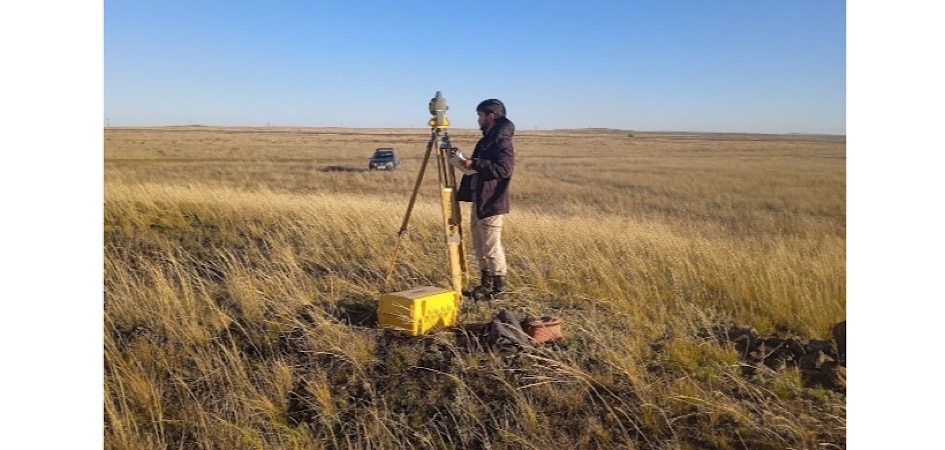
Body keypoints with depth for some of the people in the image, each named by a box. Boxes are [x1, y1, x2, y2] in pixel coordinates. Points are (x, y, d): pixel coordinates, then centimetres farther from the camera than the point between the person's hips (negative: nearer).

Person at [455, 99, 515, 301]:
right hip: (479, 200, 10)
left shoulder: (502, 141, -14)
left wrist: (474, 164, -26)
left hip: (492, 203, -10)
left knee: (491, 247, -5)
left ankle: (500, 289, 5)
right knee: (480, 246, 15)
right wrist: (469, 163, 10)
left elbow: (503, 169, -27)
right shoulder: (486, 140, 16)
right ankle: (487, 284, 25)